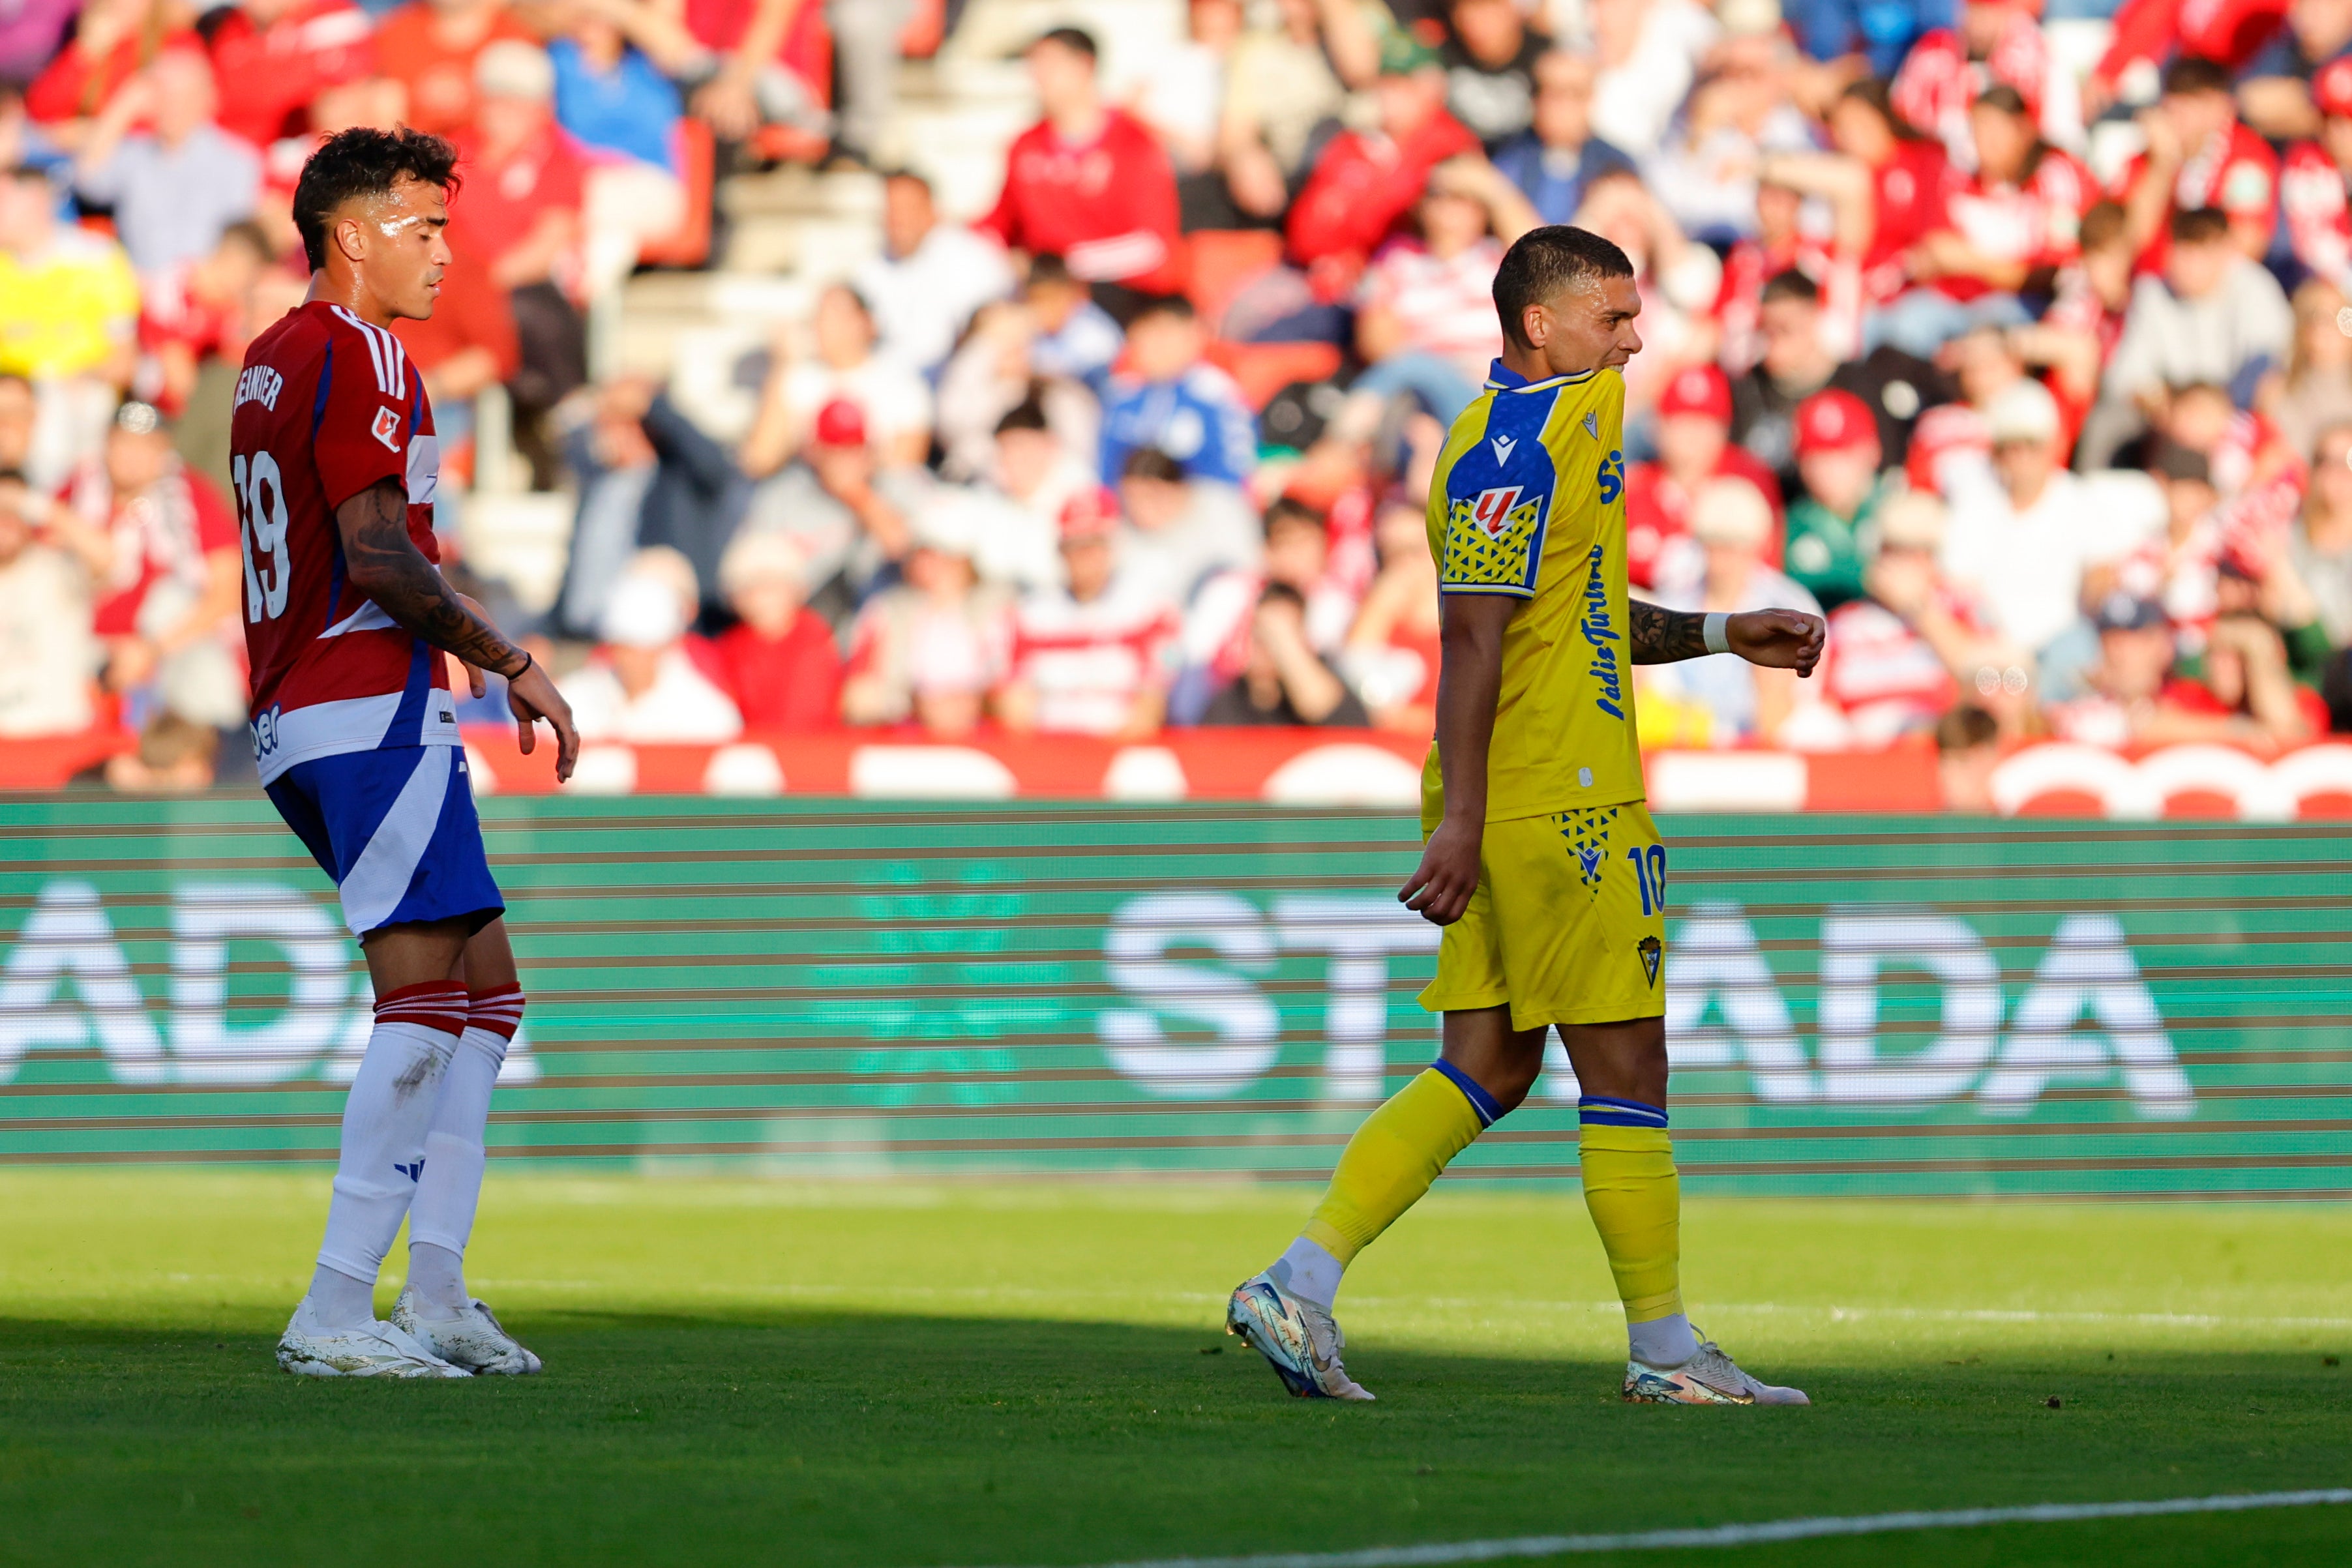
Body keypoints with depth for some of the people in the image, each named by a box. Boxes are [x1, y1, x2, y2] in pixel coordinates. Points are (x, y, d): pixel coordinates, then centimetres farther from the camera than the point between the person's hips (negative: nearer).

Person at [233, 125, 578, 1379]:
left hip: (298, 714, 10)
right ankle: (334, 1315, -14)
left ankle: (435, 1296, 9)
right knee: (425, 1004, -11)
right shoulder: (356, 355, -11)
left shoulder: (270, 360, 19)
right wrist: (511, 663, -13)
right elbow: (380, 557, -19)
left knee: (484, 984, 13)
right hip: (375, 711, -10)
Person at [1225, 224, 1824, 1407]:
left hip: (1517, 810, 10)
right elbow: (1474, 637, -21)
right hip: (1557, 801, -10)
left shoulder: (1568, 422, 18)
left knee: (1489, 1068, 9)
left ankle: (1298, 1284, 4)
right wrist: (1462, 814, -25)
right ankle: (1663, 1349, 6)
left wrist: (1723, 634, 19)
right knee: (1624, 1065, -2)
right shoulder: (1518, 446, -15)